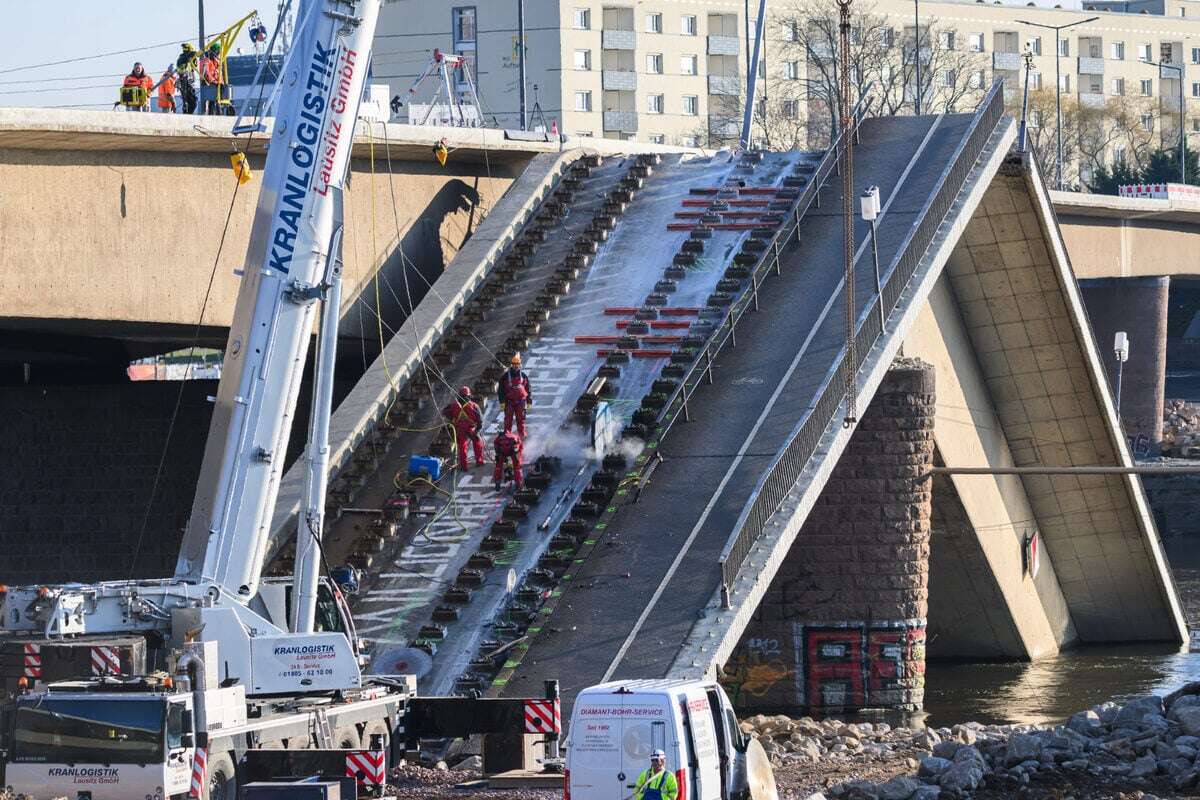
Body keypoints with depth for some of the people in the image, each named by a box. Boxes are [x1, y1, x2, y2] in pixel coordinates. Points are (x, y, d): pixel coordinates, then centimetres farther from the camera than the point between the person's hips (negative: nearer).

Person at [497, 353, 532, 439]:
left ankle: (522, 435, 12)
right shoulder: (505, 377, -2)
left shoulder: (524, 376, 3)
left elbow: (529, 389, 8)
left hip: (521, 402, 1)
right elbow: (501, 390, -1)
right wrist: (502, 402, -8)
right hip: (509, 402, -1)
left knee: (521, 420, 4)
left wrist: (529, 402, 6)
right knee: (508, 420, 1)